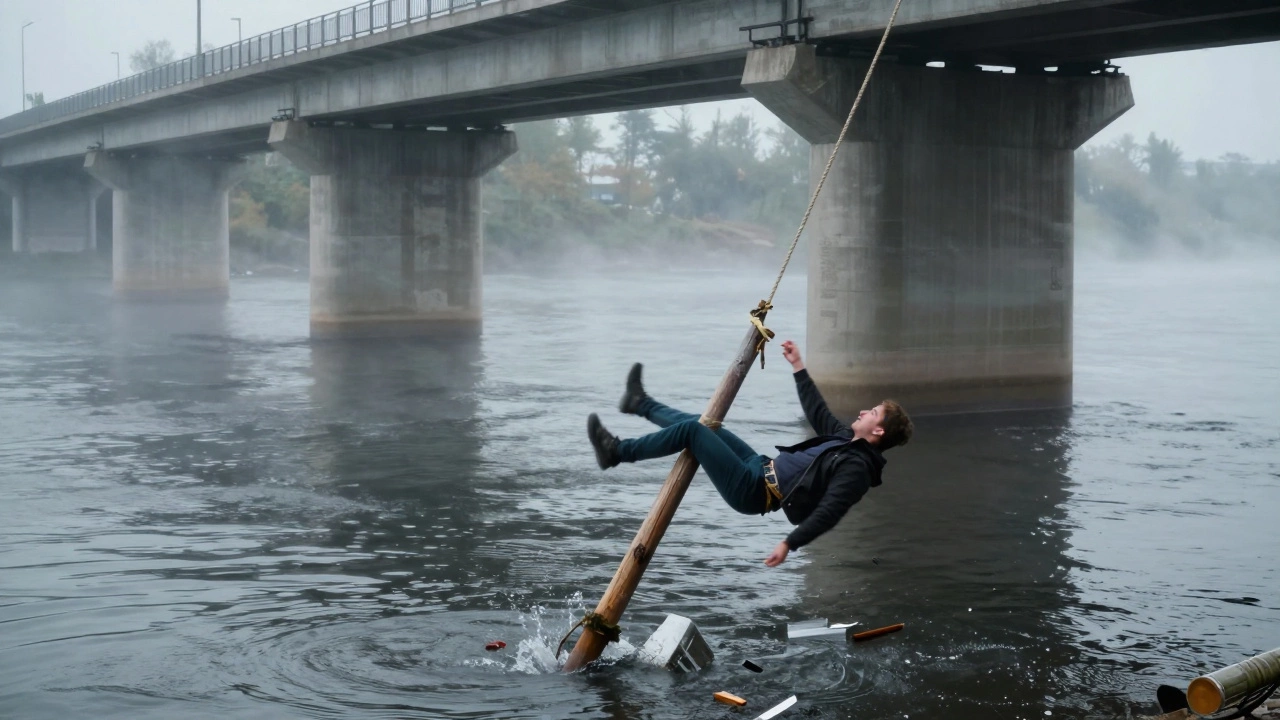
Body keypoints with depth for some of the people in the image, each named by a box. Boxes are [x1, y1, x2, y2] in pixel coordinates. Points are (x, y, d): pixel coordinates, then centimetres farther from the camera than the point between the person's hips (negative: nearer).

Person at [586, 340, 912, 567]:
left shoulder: (857, 467, -18)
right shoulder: (847, 438, 10)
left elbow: (828, 512, -27)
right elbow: (817, 411, 24)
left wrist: (790, 543, -34)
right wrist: (798, 366, 29)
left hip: (752, 491, -9)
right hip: (761, 468, 9)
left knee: (692, 430, -12)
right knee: (700, 424, 19)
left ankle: (616, 452, -1)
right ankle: (641, 403, 41)